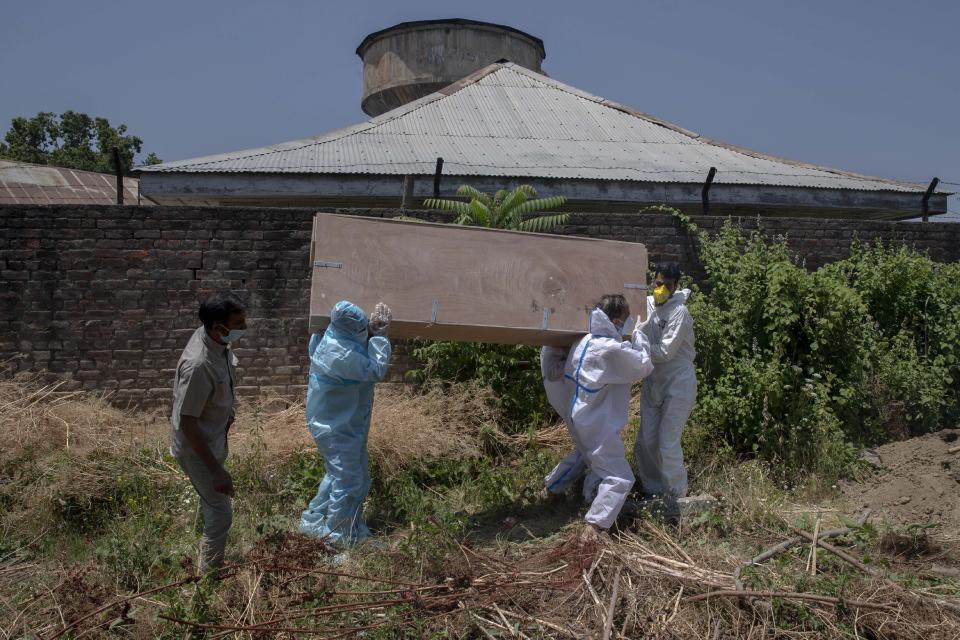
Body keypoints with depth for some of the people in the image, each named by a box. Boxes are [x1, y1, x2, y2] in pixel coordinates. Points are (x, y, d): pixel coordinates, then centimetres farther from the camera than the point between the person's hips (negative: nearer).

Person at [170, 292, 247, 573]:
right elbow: (187, 423, -31)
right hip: (197, 447, -9)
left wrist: (227, 411, 23)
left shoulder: (218, 341, -11)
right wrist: (216, 470, -28)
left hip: (215, 437, 9)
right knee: (221, 513, 1)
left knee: (211, 500, 27)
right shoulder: (198, 366, -37)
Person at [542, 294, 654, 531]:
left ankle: (553, 485, 47)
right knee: (619, 478, -4)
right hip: (596, 425, -9)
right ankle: (596, 526, -9)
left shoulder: (586, 341, 1)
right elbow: (643, 365, -12)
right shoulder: (612, 349, -25)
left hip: (577, 417, 9)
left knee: (585, 454, 36)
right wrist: (639, 335, -2)